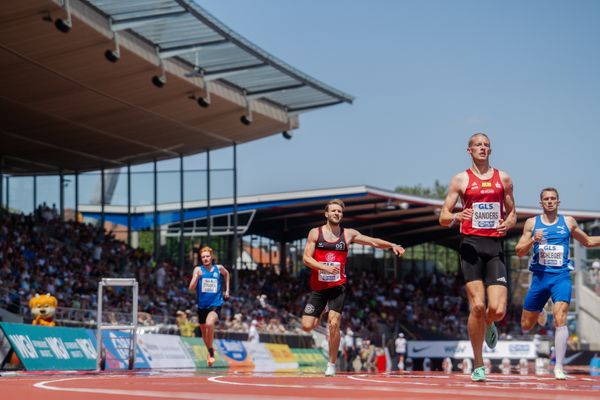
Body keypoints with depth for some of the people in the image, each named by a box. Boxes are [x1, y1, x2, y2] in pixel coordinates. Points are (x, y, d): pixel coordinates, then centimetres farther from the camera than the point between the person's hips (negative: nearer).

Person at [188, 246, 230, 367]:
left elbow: (226, 274, 25)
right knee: (204, 332, 15)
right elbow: (191, 287, -13)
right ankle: (210, 350, 44)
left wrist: (227, 290, 21)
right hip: (202, 305, 2)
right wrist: (197, 276, -28)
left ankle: (211, 352, -15)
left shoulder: (219, 268, 1)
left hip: (216, 304, -2)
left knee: (209, 323, -30)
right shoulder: (198, 270, -3)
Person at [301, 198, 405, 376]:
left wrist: (392, 245, -10)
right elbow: (306, 258, -5)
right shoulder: (315, 233, 0)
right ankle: (319, 318, 33)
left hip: (338, 286, 0)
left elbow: (373, 242, 6)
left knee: (334, 323, -15)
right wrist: (325, 268, -20)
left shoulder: (348, 234, 5)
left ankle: (332, 364, -2)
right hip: (318, 287, 0)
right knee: (307, 326, -5)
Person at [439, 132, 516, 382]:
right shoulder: (461, 179, 7)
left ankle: (488, 325, 30)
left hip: (495, 246, 2)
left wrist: (508, 223, -3)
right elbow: (443, 218, 6)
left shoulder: (503, 178, 14)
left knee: (498, 310, -10)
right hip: (471, 244, -2)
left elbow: (512, 213, 21)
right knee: (477, 306, -12)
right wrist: (456, 217, -17)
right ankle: (478, 366, 1)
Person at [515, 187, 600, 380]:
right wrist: (533, 240, -16)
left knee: (560, 319, -21)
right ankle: (539, 312, 46)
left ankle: (558, 367, -17)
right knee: (526, 325, 9)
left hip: (561, 277, -1)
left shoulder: (568, 222, 9)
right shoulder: (532, 223, 6)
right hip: (540, 276, 1)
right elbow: (519, 252, 2)